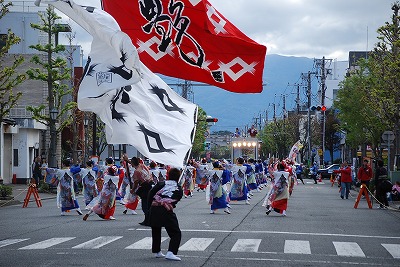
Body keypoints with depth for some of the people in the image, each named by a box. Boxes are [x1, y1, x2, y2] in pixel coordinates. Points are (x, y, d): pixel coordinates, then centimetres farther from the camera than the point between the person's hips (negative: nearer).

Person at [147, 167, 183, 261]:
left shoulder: (161, 183, 14)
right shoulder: (179, 190, 16)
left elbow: (151, 193, 6)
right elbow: (174, 202, 15)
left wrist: (150, 205, 15)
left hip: (154, 209, 3)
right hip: (166, 211, -3)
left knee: (155, 231, 26)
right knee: (176, 233, 2)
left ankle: (157, 251, 36)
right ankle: (171, 253, -18)